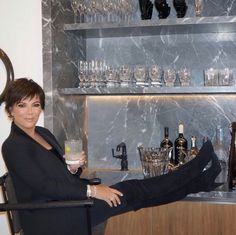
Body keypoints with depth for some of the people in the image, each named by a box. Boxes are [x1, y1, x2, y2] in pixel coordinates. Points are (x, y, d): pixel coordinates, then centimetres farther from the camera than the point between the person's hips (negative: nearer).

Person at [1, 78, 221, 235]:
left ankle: (201, 180, 3)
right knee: (128, 192, -11)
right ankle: (195, 168, -2)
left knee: (131, 188, -4)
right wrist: (91, 190, -21)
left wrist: (73, 167, -8)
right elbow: (44, 186, -21)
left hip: (64, 203, 8)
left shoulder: (44, 133, 11)